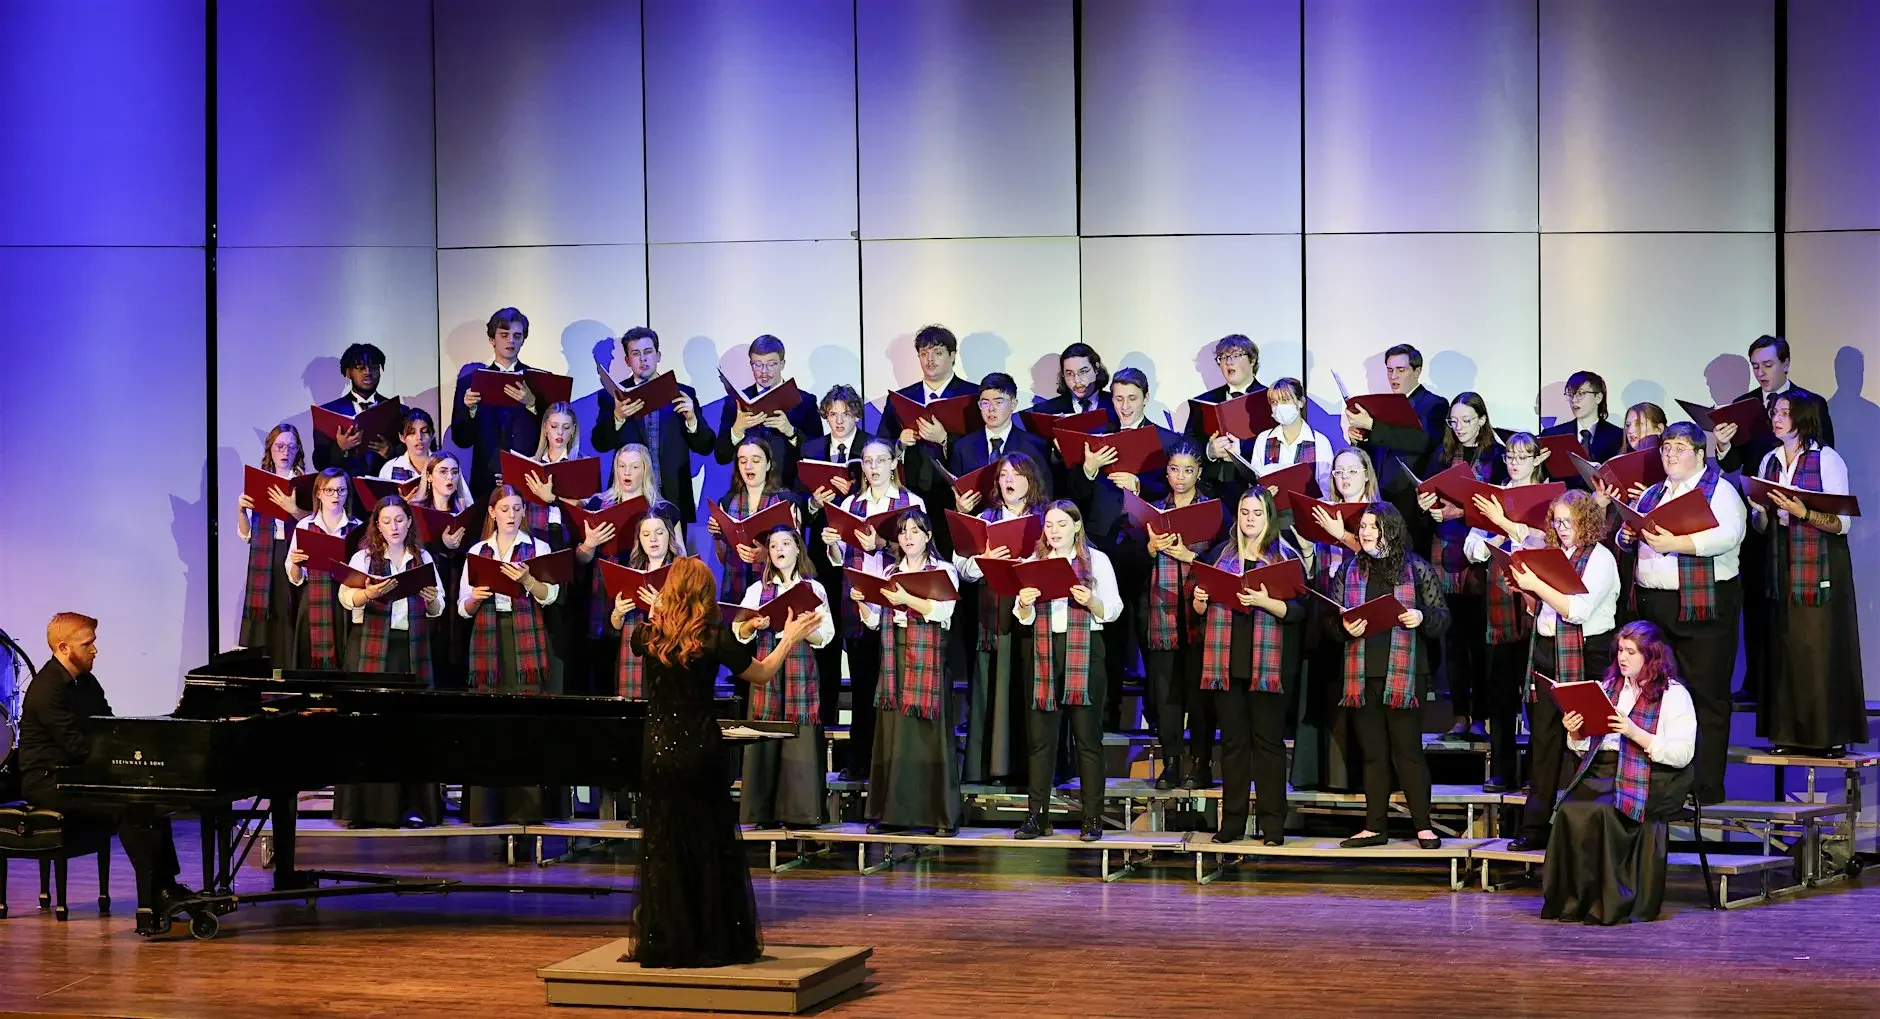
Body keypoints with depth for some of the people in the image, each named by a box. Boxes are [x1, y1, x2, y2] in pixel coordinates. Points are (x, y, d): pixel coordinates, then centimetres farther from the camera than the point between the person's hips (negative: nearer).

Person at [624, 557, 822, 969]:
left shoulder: (648, 636, -3)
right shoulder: (714, 639, -10)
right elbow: (762, 674, 1)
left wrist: (654, 615, 40)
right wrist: (789, 639, 15)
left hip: (658, 753, 2)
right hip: (701, 752, -2)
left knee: (662, 851, 9)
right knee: (710, 850, 9)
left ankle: (663, 944, 9)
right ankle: (714, 942, 13)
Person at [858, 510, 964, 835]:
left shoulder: (943, 571, 4)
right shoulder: (890, 572, 18)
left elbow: (943, 611, -12)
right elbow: (875, 621, 17)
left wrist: (907, 599, -20)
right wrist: (861, 602, -1)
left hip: (929, 664, -5)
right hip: (895, 662, 5)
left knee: (931, 735, -7)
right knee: (893, 736, 2)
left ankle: (943, 816, -5)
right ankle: (891, 813, 5)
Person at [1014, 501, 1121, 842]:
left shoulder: (1096, 560, 5)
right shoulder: (1034, 561, 13)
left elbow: (1113, 610, 0)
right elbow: (1024, 618, 11)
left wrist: (1091, 602, -19)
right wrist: (1024, 603, -11)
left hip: (1085, 651, -3)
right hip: (1045, 650, 3)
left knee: (1088, 736, -2)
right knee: (1040, 736, 0)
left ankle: (1093, 818, 1)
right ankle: (1037, 815, 3)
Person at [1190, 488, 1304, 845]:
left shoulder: (1286, 557, 2)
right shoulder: (1221, 554, 13)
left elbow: (1298, 610, -5)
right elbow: (1200, 609, 15)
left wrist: (1266, 602, -21)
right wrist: (1199, 599, -7)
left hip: (1267, 663, -3)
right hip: (1227, 661, 3)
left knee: (1268, 741, -2)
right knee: (1232, 741, 6)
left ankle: (1272, 822, 1)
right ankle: (1232, 822, 10)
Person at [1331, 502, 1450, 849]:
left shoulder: (1416, 569, 2)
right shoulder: (1352, 570, 11)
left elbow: (1442, 616, 3)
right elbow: (1331, 619, 12)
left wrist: (1422, 618, -17)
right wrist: (1344, 626, -10)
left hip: (1403, 671, -4)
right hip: (1363, 672, 4)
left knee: (1407, 749, -2)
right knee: (1372, 752, 8)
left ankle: (1423, 826, 4)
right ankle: (1374, 828, 13)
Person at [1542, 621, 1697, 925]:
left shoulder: (1674, 694, 2)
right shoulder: (1609, 686, 21)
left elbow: (1681, 754, -8)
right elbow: (1585, 747, 25)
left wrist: (1635, 733, -18)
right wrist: (1575, 733, 2)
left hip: (1647, 776, -5)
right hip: (1600, 770, 5)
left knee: (1602, 811, -33)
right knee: (1570, 810, -26)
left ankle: (1608, 902, -23)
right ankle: (1570, 899, -22)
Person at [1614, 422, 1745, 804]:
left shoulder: (1720, 491, -2)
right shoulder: (1652, 494, 19)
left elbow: (1728, 535, -18)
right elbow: (1625, 536, 21)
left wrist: (1674, 543, -25)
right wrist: (1627, 535, -3)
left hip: (1704, 606, -7)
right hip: (1653, 606, 7)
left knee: (1706, 697, -5)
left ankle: (1707, 785, -2)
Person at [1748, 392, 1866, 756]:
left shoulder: (1828, 460, -4)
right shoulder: (1769, 462, 12)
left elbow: (1843, 523, -9)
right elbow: (1761, 525, 16)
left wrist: (1804, 513, -22)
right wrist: (1761, 511, -5)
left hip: (1821, 568, -5)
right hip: (1782, 566, 5)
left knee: (1822, 649, -5)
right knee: (1785, 649, 4)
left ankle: (1831, 734, 0)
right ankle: (1790, 733, 9)